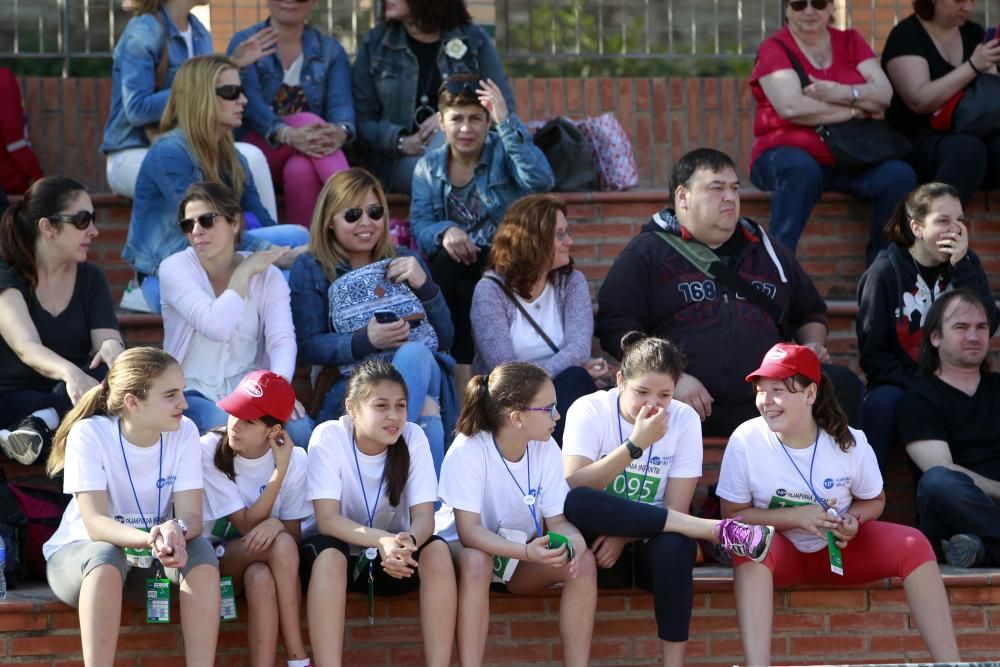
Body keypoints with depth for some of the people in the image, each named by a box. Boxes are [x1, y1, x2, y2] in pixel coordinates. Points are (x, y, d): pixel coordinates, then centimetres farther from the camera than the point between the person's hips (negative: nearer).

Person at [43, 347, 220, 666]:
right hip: (79, 553, -3)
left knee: (201, 553, -27)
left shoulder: (184, 432, -11)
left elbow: (191, 515, -17)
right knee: (106, 558, -37)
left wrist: (175, 531, -42)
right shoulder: (89, 434, -20)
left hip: (152, 561, 3)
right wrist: (151, 538, -46)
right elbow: (95, 524, -28)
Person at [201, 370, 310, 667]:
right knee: (281, 545, -33)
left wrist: (275, 524, -30)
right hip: (215, 557, -2)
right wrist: (280, 471, -26)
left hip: (262, 560, 2)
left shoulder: (294, 458, -9)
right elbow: (247, 525, -18)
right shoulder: (209, 450, -16)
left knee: (260, 577, -36)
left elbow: (294, 534, -6)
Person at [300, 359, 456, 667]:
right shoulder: (329, 437, -19)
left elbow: (424, 517, -18)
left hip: (393, 557, 2)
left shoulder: (413, 437, -13)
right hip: (339, 548, -2)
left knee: (437, 550, -26)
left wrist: (407, 541, -42)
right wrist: (381, 540, -44)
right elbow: (327, 519, -26)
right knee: (328, 554, -35)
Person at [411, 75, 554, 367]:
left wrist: (506, 122, -25)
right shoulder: (428, 168, 11)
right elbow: (420, 227, -1)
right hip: (457, 268, 3)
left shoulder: (503, 152, 0)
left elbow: (541, 181, -22)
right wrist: (445, 232, -26)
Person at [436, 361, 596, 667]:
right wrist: (527, 552, -45)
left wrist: (573, 539, -33)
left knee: (583, 562, -23)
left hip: (527, 552, 5)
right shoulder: (469, 450, -25)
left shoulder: (546, 448, -10)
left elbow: (556, 519, -7)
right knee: (476, 561, -39)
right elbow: (469, 530, -31)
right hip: (464, 548, -5)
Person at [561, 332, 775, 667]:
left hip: (649, 543, 1)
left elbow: (675, 508, -7)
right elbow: (573, 491, -22)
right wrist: (635, 444, -27)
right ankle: (715, 530, -31)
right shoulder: (589, 410, -9)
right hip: (599, 540, -1)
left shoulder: (684, 419, -4)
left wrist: (624, 535, -23)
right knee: (576, 504, -35)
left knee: (673, 546, -36)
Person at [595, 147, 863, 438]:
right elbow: (615, 325, 2)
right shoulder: (646, 253, 13)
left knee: (844, 383, -21)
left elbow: (811, 312, 42)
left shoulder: (767, 251, 29)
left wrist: (813, 344, 17)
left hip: (766, 403, 5)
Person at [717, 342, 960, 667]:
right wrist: (796, 517, -23)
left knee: (913, 544, -22)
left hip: (838, 550, 2)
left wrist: (852, 520, -18)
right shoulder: (746, 440, -17)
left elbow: (874, 501, 6)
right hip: (779, 552, -2)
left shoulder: (849, 443, -11)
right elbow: (732, 515, -11)